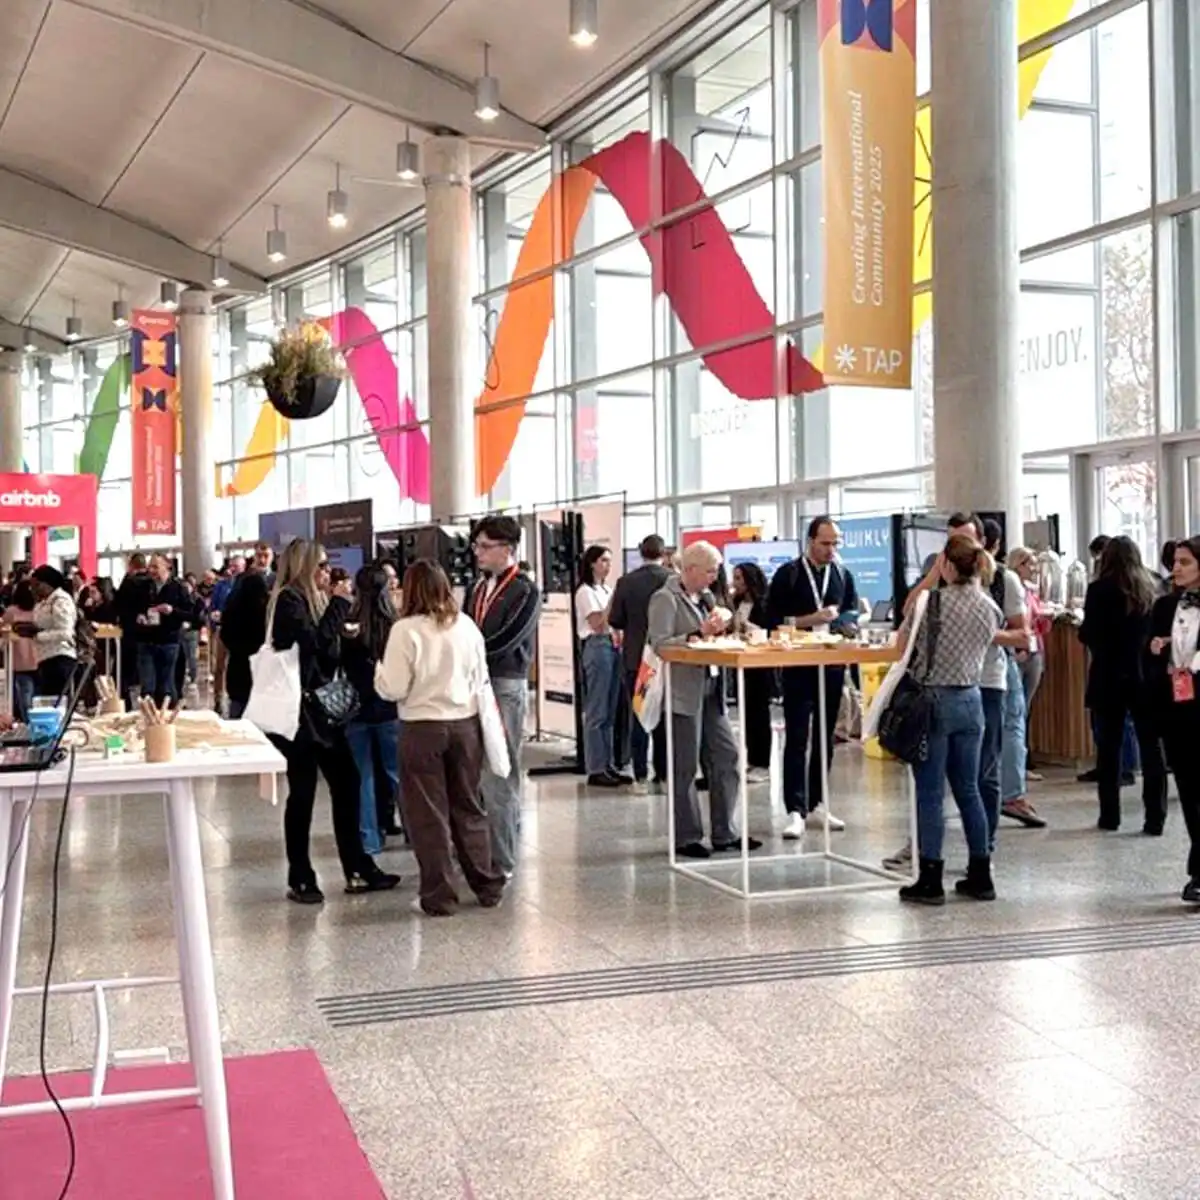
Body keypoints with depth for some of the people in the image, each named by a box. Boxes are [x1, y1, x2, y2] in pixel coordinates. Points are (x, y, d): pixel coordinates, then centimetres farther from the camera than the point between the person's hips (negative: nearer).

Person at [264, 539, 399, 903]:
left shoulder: (312, 599, 15)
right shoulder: (289, 600, -11)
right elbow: (315, 642, -22)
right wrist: (339, 603, -16)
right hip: (299, 709, -9)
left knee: (346, 782, 8)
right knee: (303, 791, -2)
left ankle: (358, 870, 14)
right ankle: (300, 880, 7)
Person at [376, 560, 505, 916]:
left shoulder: (406, 630, -13)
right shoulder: (467, 626, 1)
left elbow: (394, 689, -13)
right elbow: (480, 679, 9)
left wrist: (380, 670, 6)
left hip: (422, 729, -4)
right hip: (465, 725, 4)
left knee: (429, 815, 6)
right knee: (468, 807, 16)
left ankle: (440, 894, 11)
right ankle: (488, 886, 22)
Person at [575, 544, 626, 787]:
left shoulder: (607, 590, 17)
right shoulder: (585, 592, -6)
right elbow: (597, 624, -14)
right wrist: (613, 601, -12)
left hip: (612, 646, 8)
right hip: (596, 648, -8)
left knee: (610, 712, 10)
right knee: (596, 712, -6)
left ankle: (607, 765, 15)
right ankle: (595, 770, -3)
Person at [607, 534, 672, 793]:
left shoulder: (626, 582, -8)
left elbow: (615, 621, -4)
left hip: (635, 658, 0)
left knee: (638, 716, 6)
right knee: (665, 716, 10)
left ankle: (641, 777, 5)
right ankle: (664, 773, 13)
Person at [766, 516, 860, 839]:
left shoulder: (842, 575, 11)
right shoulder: (788, 574, -2)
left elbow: (853, 615, 18)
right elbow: (772, 620, -6)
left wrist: (847, 625, -4)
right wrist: (811, 620, -16)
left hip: (832, 666, 5)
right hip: (798, 667, -5)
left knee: (825, 738, 10)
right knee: (797, 739, -7)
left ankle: (816, 805, 19)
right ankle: (796, 811, -9)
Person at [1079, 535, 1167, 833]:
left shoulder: (1100, 589, -9)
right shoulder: (1152, 589, 3)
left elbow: (1087, 635, -10)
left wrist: (1085, 627, 10)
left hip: (1110, 677, -3)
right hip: (1146, 676, 3)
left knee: (1109, 745, 8)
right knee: (1151, 746, 5)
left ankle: (1110, 814, 11)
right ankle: (1155, 817, 3)